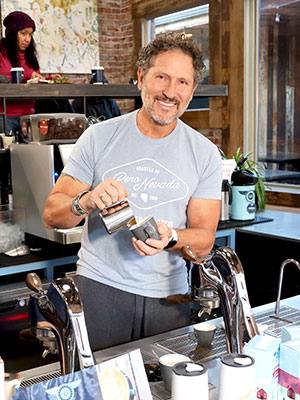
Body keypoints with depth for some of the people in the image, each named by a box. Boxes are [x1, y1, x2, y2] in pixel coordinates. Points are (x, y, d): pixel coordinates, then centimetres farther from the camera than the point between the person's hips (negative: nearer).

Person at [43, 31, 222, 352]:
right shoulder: (98, 138, -2)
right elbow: (52, 215, -2)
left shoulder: (205, 154, 1)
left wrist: (170, 238, -21)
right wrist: (85, 203, -23)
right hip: (100, 287, -1)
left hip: (168, 294, 2)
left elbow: (204, 240, 1)